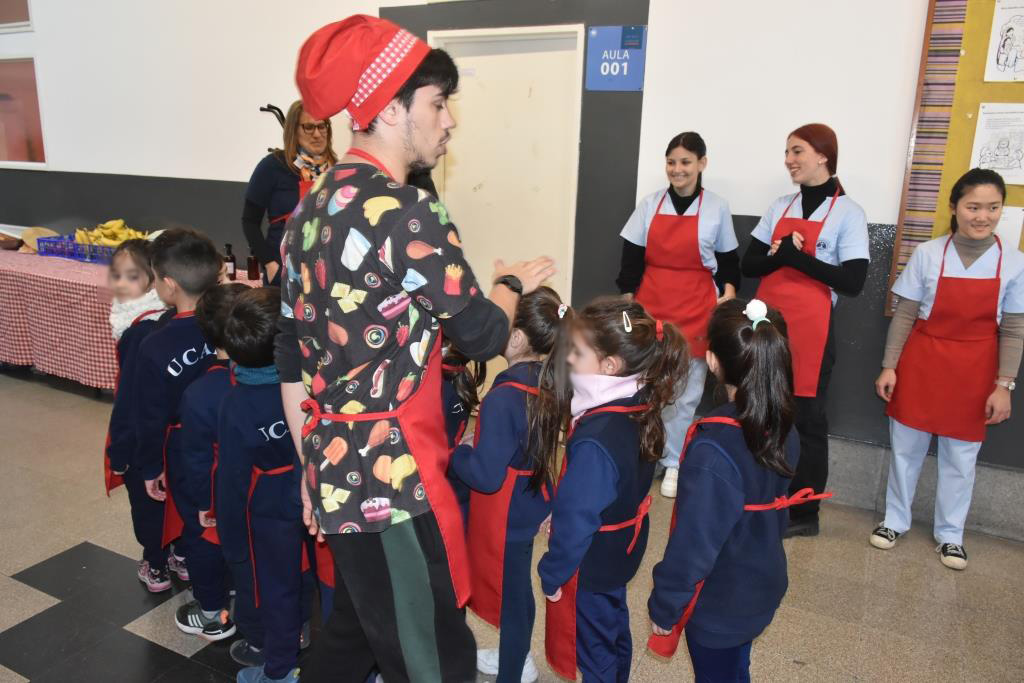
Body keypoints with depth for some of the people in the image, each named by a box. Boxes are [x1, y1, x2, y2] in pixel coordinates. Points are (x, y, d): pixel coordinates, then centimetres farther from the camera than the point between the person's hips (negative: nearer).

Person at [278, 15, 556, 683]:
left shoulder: (312, 209, 8)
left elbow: (292, 358, 11)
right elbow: (483, 335, -12)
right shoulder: (407, 213, -19)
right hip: (392, 481, -9)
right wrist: (512, 284, 9)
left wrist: (314, 467, 19)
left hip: (338, 473, 9)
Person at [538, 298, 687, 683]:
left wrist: (552, 574, -11)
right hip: (621, 553, 8)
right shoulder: (639, 409, -10)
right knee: (614, 629, 29)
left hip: (590, 566, -8)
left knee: (593, 651, 15)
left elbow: (576, 520, -27)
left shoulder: (595, 441, -36)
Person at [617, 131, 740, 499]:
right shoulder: (650, 204, 3)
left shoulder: (717, 208, 0)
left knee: (684, 392, 8)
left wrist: (728, 295, -5)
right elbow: (631, 261, 3)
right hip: (650, 308, 1)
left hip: (696, 313, -1)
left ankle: (673, 463, 23)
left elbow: (728, 264, 7)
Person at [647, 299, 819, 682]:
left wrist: (664, 606, -13)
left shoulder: (713, 448, -33)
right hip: (761, 588, 6)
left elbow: (694, 542, -27)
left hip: (718, 602, -6)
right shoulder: (784, 431, -9)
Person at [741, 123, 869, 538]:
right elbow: (748, 264, 7)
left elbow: (853, 281, -12)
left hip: (810, 329, -5)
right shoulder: (780, 207, 11)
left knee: (806, 417, 4)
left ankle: (804, 513, 18)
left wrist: (797, 256, -16)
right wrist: (778, 255, -13)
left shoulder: (847, 213, -4)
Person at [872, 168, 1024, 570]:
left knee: (961, 457, 12)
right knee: (906, 448, 11)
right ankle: (895, 520, 29)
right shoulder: (928, 254, -7)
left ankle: (950, 534, 29)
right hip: (921, 365, 0)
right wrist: (889, 366, -3)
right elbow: (904, 316, -2)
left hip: (975, 373, 1)